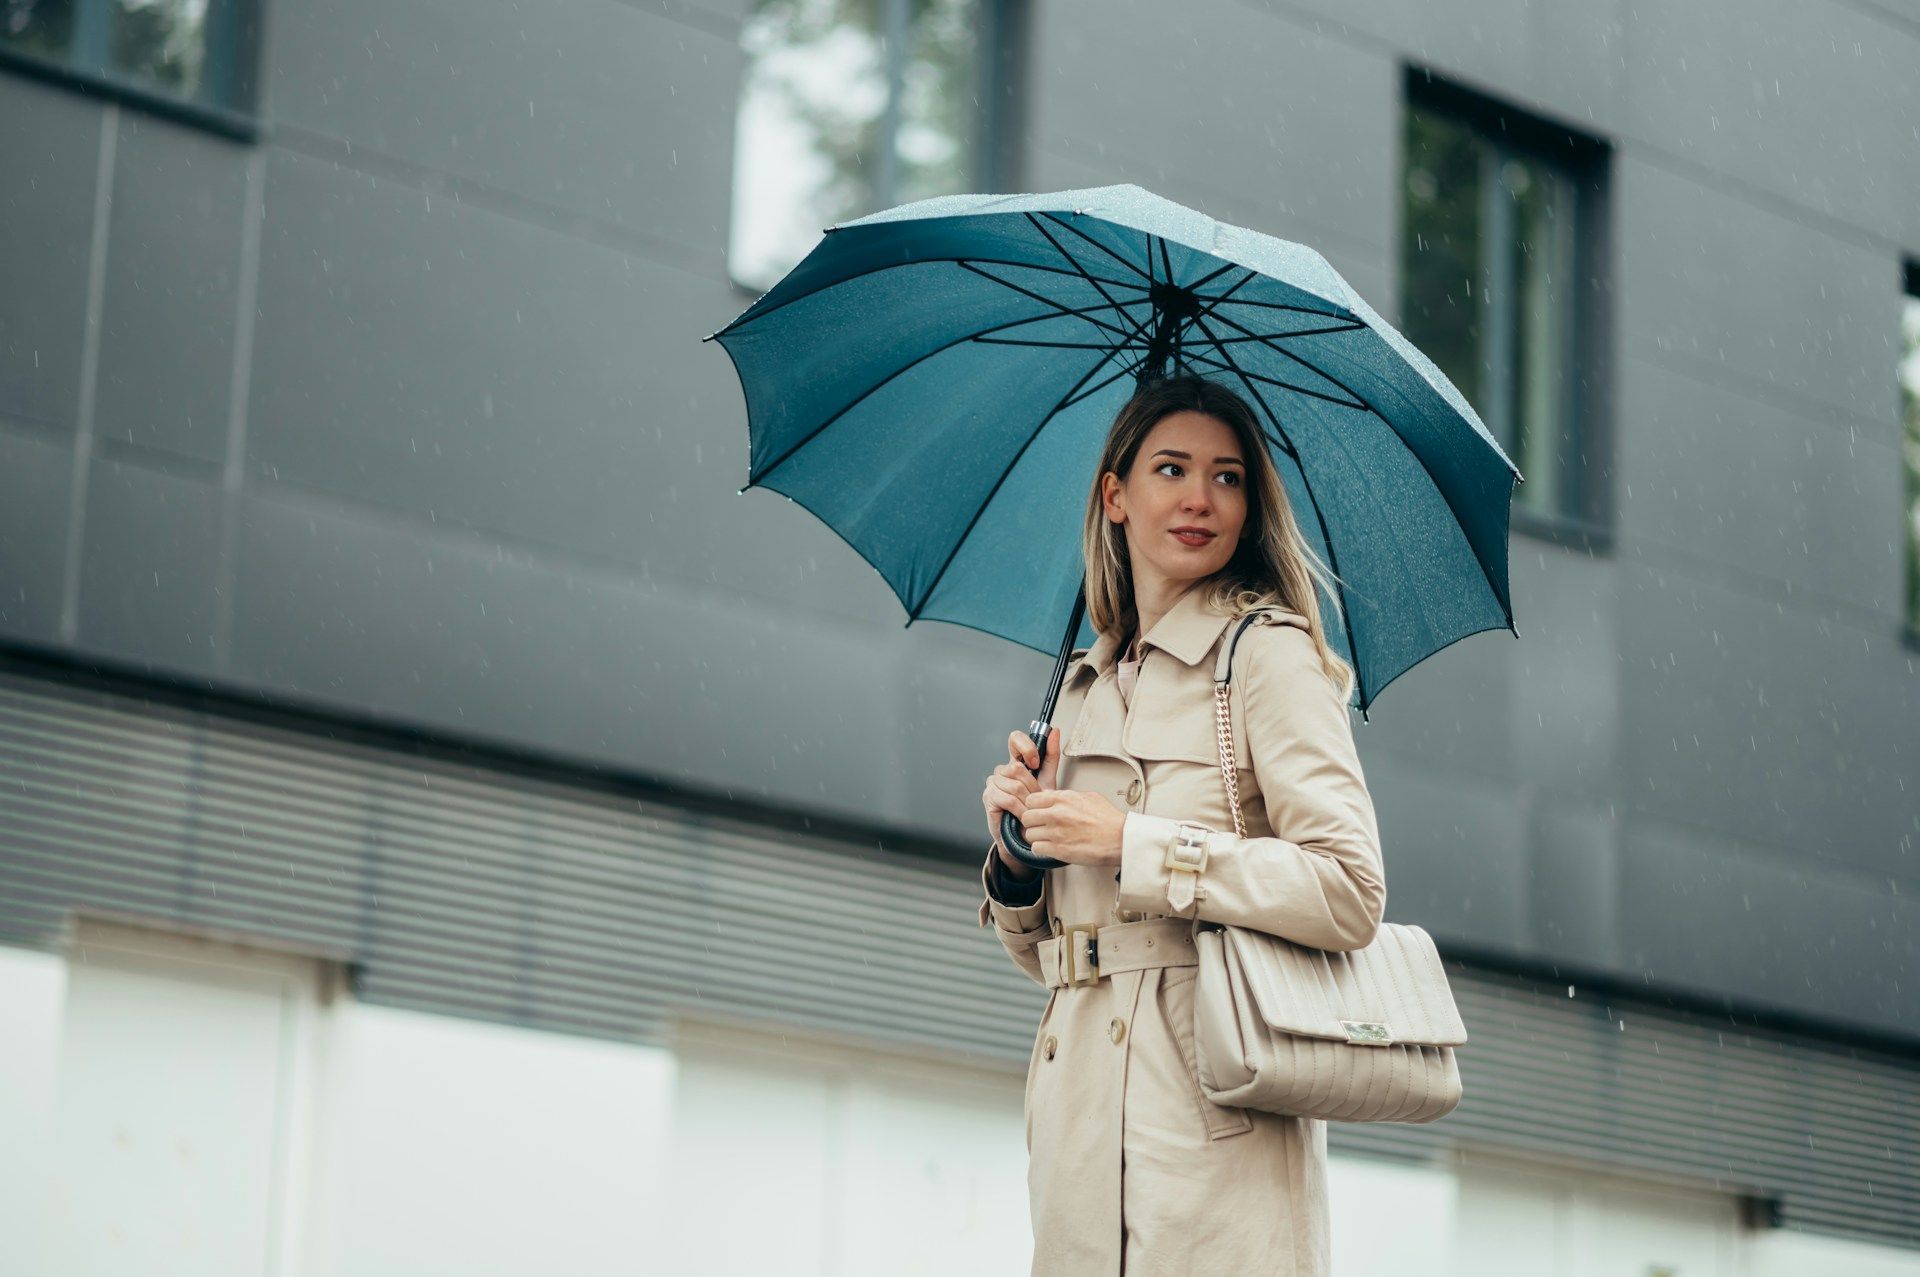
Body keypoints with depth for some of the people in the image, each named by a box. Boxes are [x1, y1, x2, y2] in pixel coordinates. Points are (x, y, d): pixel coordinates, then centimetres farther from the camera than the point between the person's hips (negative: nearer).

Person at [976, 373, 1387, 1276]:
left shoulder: (1267, 652, -1)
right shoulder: (1086, 684, 18)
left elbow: (1350, 893, -13)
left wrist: (1131, 842, -14)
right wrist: (1018, 848, 2)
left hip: (1210, 1117, -6)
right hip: (1079, 1118, 6)